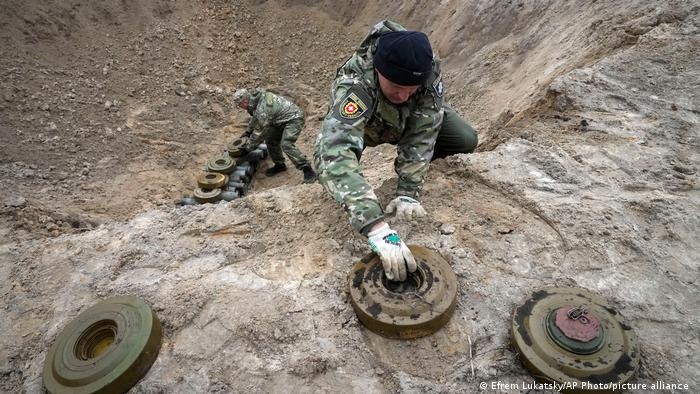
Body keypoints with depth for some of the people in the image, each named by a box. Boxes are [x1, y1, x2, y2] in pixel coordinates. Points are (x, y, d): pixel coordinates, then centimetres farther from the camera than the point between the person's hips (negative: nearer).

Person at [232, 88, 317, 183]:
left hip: (293, 119, -10)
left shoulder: (262, 109, -28)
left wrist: (248, 147, -9)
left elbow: (259, 132, -20)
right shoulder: (255, 97, 1)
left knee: (286, 145, -23)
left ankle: (308, 170, -20)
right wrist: (247, 131, 23)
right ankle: (279, 165, 26)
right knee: (270, 139, 11)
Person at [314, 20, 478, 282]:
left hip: (410, 121, 1)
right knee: (328, 154, -26)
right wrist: (376, 227, -67)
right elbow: (334, 153, -58)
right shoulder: (354, 83, -44)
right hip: (362, 124, -1)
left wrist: (408, 193, -40)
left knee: (465, 140, -14)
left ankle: (416, 165, 13)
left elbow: (421, 133, -31)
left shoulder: (429, 70, -34)